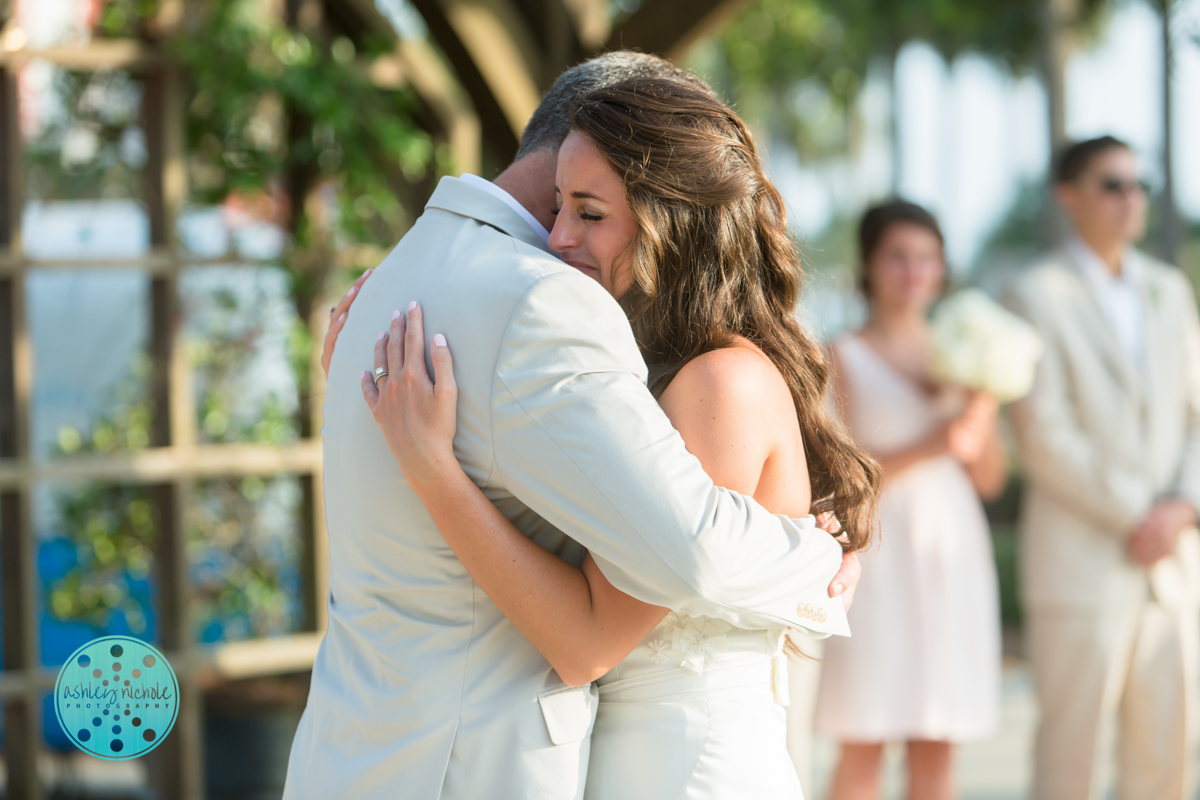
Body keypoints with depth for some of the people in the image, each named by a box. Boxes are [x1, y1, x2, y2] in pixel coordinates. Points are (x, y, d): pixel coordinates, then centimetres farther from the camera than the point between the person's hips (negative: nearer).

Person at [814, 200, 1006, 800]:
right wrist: (928, 446, -16)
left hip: (952, 555, 4)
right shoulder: (843, 359, 2)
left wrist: (981, 412, -5)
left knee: (937, 749, 3)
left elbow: (991, 480, 13)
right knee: (863, 742, -7)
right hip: (877, 554, -4)